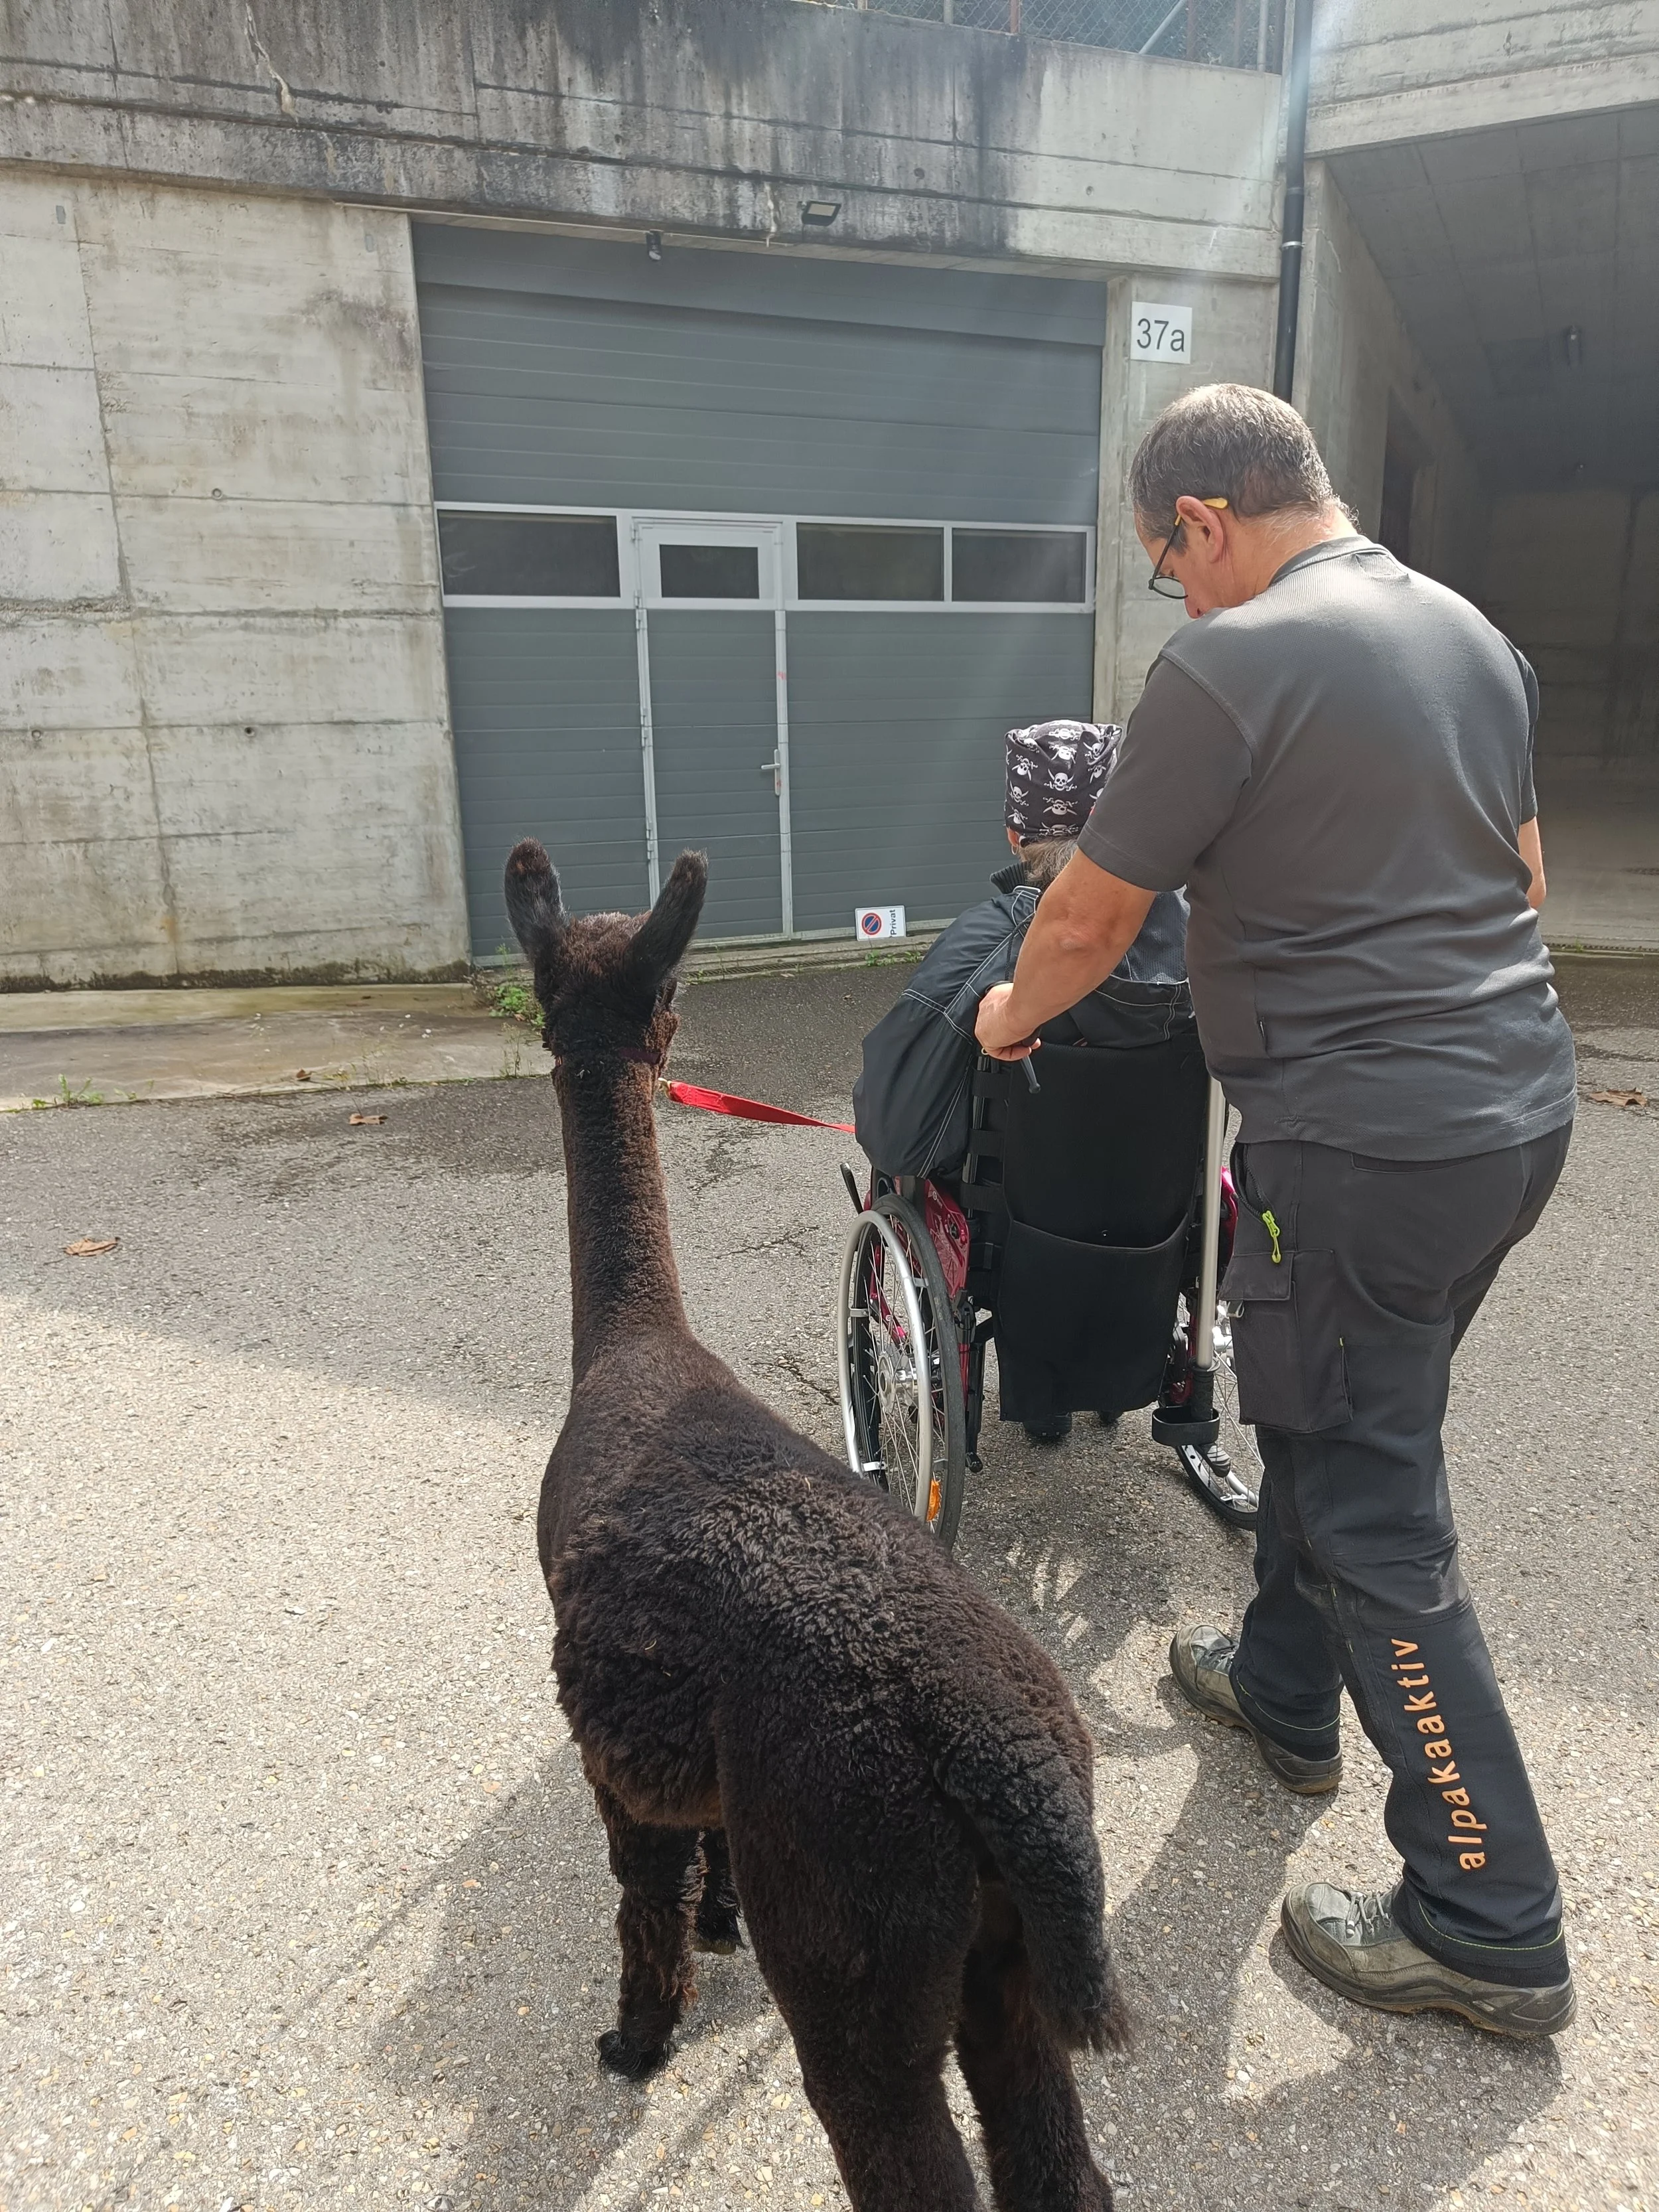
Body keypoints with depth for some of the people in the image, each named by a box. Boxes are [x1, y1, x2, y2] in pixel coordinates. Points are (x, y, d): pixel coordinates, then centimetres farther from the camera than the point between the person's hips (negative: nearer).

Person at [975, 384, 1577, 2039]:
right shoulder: (1471, 633, 12)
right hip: (1519, 1105, 9)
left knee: (1376, 1523, 3)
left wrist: (1011, 1014, 11)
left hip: (1365, 1150, -9)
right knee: (1330, 1415, 24)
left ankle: (1490, 1928, 17)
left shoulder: (1228, 669, -15)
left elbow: (1086, 924, -8)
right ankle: (1285, 1688, 45)